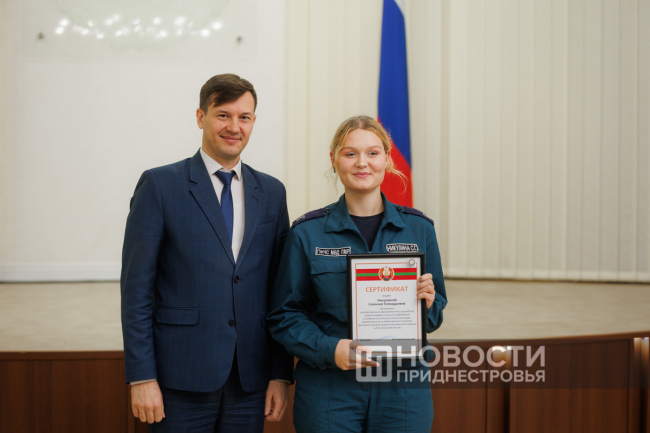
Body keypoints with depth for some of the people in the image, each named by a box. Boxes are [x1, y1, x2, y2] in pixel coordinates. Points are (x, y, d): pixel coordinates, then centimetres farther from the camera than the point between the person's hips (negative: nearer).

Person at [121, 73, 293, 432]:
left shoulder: (271, 192, 10)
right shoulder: (160, 185, -2)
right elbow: (136, 286, -5)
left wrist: (281, 374, 4)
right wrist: (141, 377, -10)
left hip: (250, 382, 4)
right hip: (181, 379, -3)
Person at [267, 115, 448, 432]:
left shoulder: (418, 228, 5)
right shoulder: (307, 232, -1)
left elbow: (434, 317, 11)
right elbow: (284, 315, 0)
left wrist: (428, 302, -11)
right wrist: (329, 349, -15)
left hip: (403, 391, 2)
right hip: (328, 392, -2)